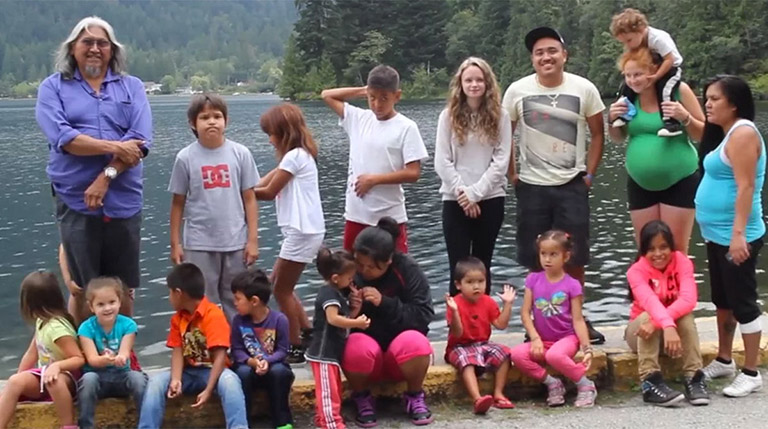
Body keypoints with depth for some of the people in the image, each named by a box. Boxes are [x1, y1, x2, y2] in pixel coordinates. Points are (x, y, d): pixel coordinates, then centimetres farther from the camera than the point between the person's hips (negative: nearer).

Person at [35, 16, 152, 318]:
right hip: (76, 201, -1)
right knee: (83, 288, 5)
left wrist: (106, 176, -16)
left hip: (124, 200, 2)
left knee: (125, 287, 8)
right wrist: (115, 147, -14)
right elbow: (62, 138, -12)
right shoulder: (53, 87, 4)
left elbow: (140, 141, -5)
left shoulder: (132, 87, 8)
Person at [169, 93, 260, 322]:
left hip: (236, 243, 1)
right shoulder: (185, 158, -4)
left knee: (236, 304, 12)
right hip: (199, 245, -1)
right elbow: (178, 203, 2)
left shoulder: (240, 154, -2)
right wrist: (175, 243, 2)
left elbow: (249, 199, 1)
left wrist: (252, 239, -1)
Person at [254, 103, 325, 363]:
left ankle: (296, 348, 9)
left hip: (302, 232, -10)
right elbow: (267, 182, 9)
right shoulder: (300, 155, 17)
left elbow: (269, 192, -10)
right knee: (277, 284, 17)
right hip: (303, 231, 10)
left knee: (281, 290, 0)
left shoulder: (294, 156, -14)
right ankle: (308, 334, 22)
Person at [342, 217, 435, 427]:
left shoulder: (407, 269, -11)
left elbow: (423, 315, -16)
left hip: (401, 349, 0)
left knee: (415, 343, -35)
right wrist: (349, 308, -25)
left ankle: (415, 396, -4)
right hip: (366, 345, 0)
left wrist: (385, 303, -26)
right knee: (357, 347, -35)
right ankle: (362, 399, -4)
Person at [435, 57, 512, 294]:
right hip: (456, 201, 0)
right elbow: (442, 162, -3)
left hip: (490, 199, 1)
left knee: (482, 265, 10)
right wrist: (462, 193, -11)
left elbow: (501, 161, -5)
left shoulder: (500, 116, 1)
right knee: (458, 267, -2)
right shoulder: (449, 116, 1)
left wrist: (475, 193, -13)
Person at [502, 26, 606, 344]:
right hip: (532, 186, 0)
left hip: (573, 185, 0)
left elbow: (597, 134, 5)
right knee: (536, 261, 5)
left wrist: (589, 174, 0)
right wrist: (512, 175, 2)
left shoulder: (584, 89, -4)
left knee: (575, 259, 4)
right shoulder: (517, 91, -4)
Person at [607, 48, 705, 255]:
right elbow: (618, 138, 14)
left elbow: (704, 134, -4)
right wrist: (612, 120, -6)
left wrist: (685, 117, -21)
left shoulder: (678, 90, -10)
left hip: (679, 183, -4)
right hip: (640, 185, 4)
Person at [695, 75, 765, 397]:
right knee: (722, 299, 18)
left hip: (735, 237, -10)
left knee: (742, 301, -3)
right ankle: (724, 360, 30)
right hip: (717, 235, 10)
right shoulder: (724, 134, 14)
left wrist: (738, 234, -27)